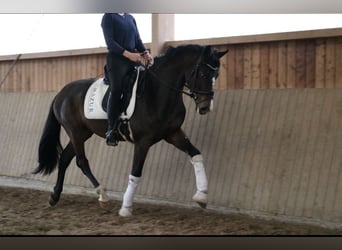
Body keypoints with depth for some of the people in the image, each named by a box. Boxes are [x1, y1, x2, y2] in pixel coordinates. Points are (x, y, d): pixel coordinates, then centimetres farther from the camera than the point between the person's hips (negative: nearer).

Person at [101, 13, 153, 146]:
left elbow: (138, 40, 14)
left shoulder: (130, 18, 18)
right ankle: (111, 130, -16)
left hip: (134, 58, 7)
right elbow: (110, 42, -10)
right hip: (116, 58, -7)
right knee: (116, 90, -17)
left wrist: (146, 53, -5)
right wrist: (128, 54, -21)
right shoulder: (108, 17, -1)